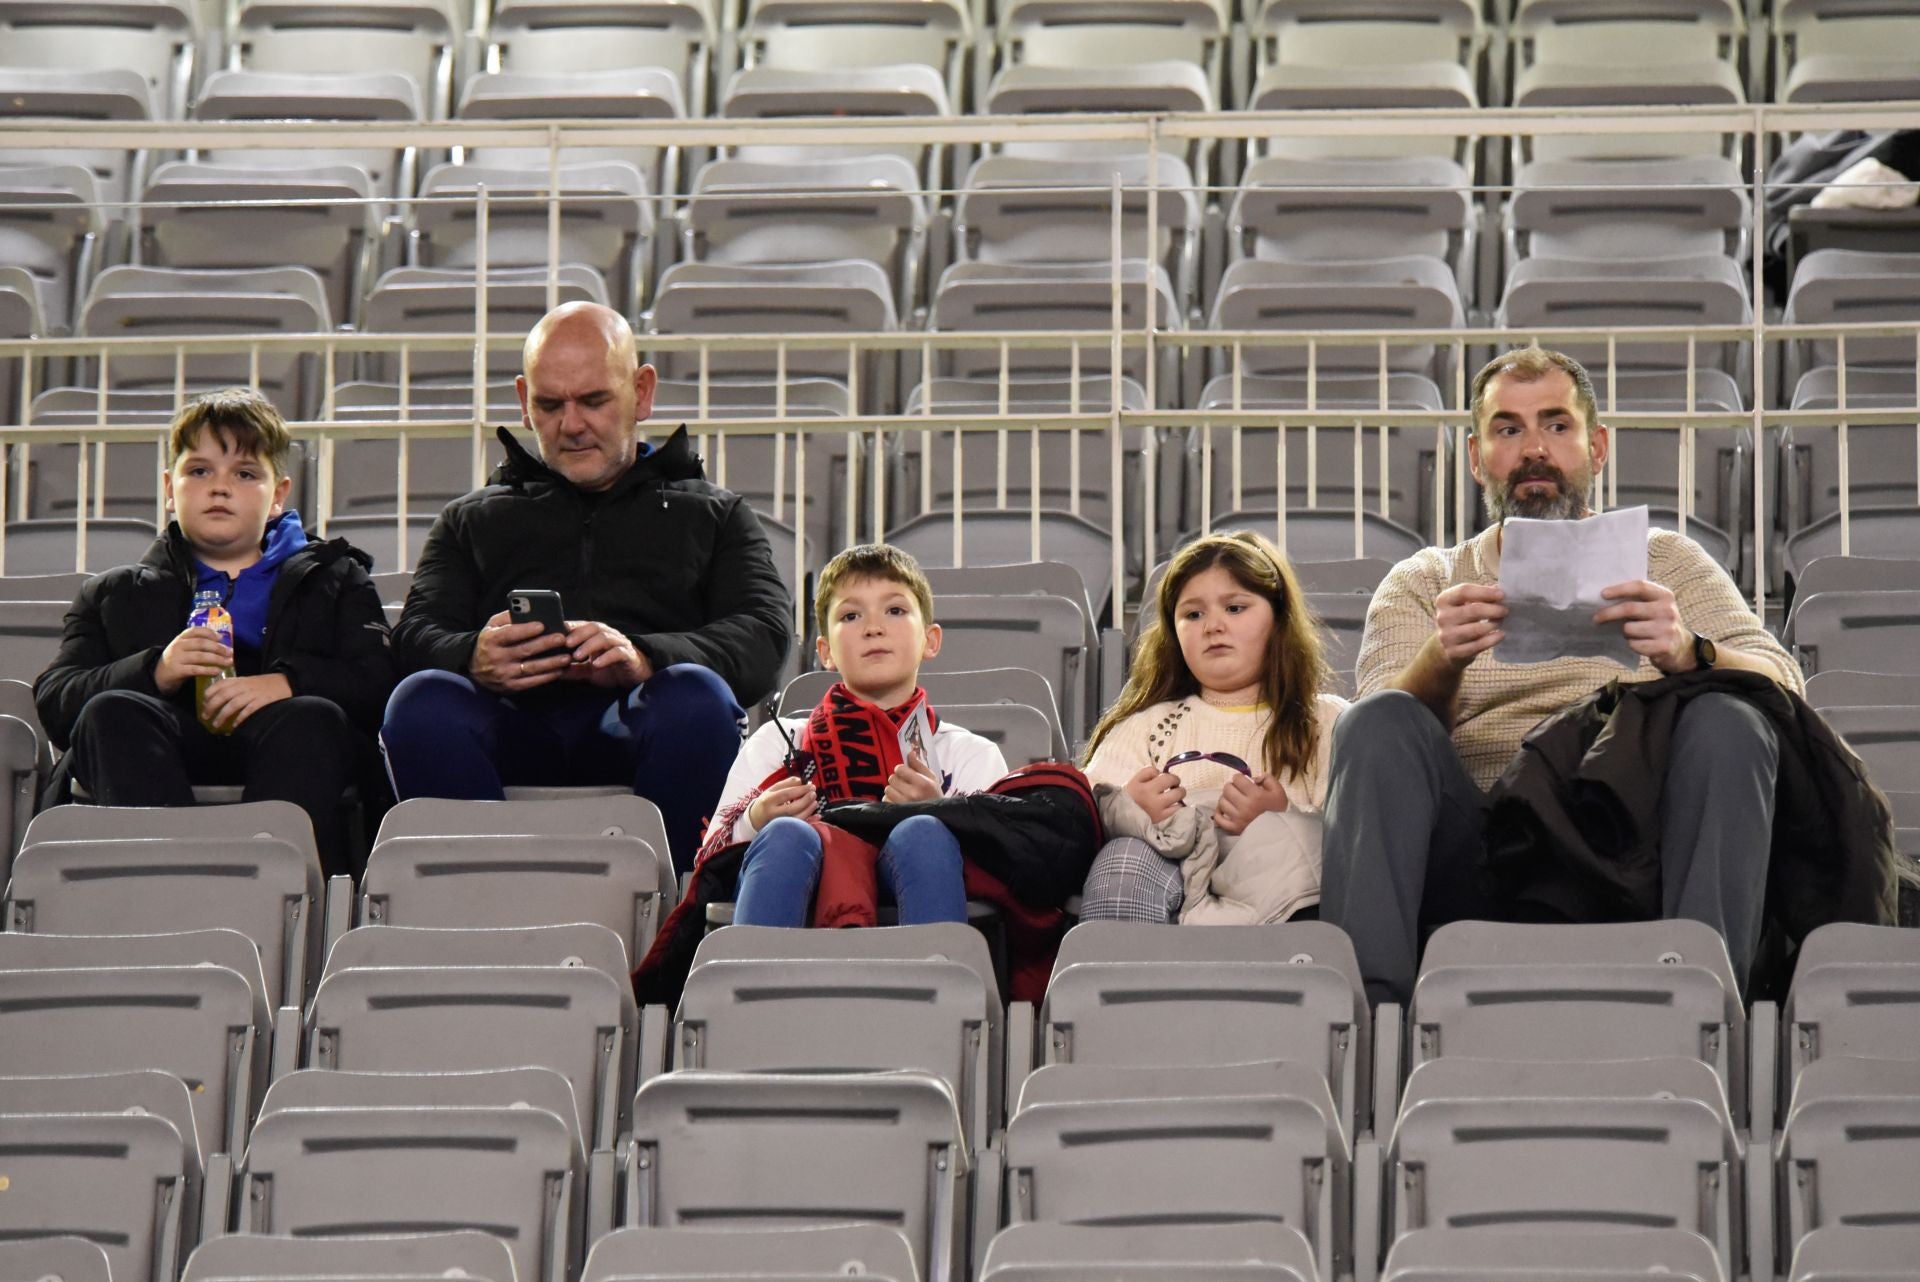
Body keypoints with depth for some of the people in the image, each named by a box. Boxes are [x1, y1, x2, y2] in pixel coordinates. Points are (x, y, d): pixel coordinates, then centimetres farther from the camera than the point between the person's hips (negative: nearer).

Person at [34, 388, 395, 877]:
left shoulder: (334, 580, 29)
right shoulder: (114, 595, 30)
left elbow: (380, 681, 9)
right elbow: (53, 701, 13)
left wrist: (288, 684, -11)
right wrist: (154, 672, -7)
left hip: (288, 752, -1)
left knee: (312, 718, -33)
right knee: (113, 713, -31)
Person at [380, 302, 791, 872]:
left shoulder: (715, 515, 28)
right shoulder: (472, 519, 32)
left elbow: (764, 635, 8)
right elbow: (417, 633, 15)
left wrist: (645, 658, -15)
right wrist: (475, 659, -12)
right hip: (516, 729, 1)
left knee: (696, 696, -35)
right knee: (422, 701, -32)